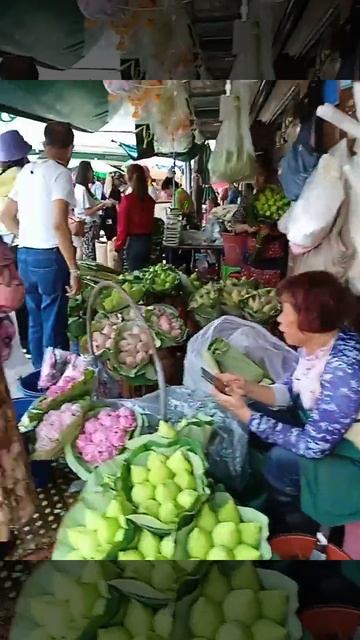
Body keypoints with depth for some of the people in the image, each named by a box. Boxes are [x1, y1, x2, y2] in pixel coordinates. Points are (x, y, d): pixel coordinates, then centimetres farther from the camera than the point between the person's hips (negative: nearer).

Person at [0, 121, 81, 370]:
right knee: (54, 325, 0)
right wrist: (74, 270, -21)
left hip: (25, 256, 8)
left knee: (36, 322, 16)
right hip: (50, 257, -7)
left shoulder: (27, 170, 13)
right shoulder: (60, 173, -10)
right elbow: (59, 224, -21)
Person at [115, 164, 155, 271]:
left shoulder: (127, 200, -12)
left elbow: (122, 227, -10)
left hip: (134, 243, -6)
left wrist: (118, 246, -1)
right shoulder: (150, 200, 4)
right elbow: (150, 223, 10)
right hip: (147, 242, 6)